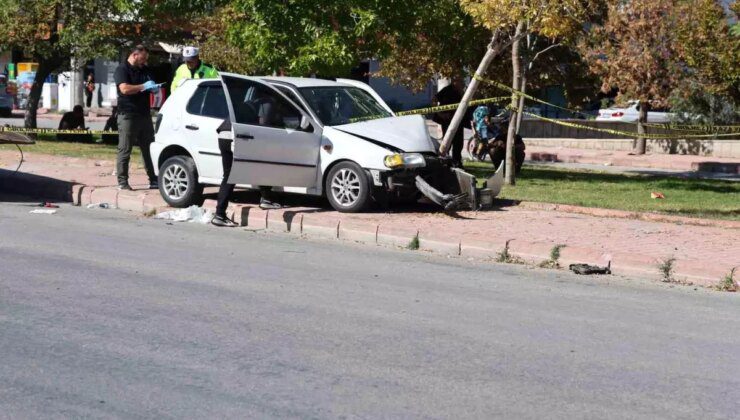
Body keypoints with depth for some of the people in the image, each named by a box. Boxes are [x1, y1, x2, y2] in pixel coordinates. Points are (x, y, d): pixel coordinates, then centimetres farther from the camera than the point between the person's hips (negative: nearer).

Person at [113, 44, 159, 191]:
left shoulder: (144, 70, 18)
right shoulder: (122, 70, -5)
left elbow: (150, 86, 30)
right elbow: (124, 89, -20)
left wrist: (154, 88, 7)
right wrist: (144, 87, -17)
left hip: (144, 114, 7)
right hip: (128, 115, -7)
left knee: (149, 149, 8)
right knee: (124, 150, -3)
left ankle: (153, 180, 12)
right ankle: (122, 182, -1)